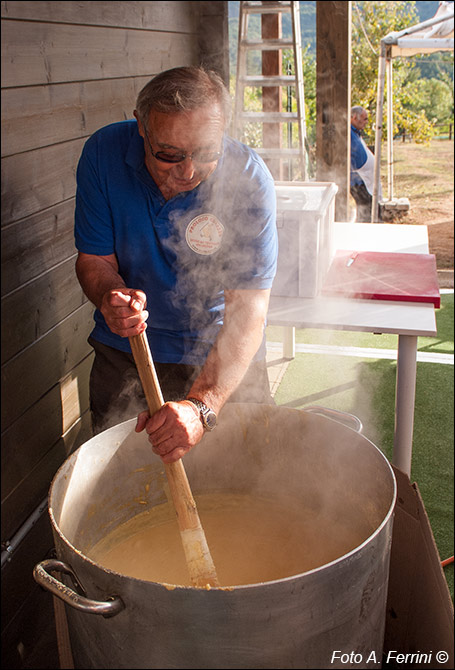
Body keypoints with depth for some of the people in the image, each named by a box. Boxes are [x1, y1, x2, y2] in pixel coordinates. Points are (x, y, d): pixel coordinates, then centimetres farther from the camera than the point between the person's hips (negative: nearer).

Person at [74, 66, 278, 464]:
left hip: (223, 356, -1)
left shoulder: (249, 180, -26)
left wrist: (201, 406, -46)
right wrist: (111, 298, -34)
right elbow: (94, 259, -9)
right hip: (123, 352, 2)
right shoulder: (104, 154, -18)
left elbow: (248, 311, -31)